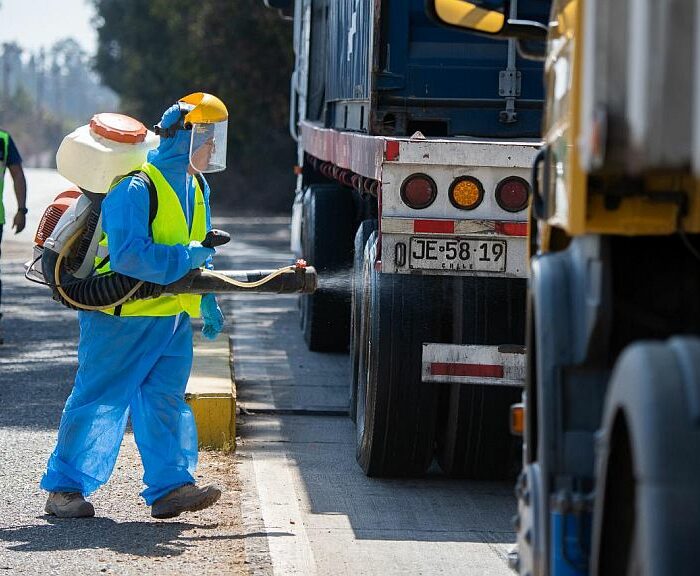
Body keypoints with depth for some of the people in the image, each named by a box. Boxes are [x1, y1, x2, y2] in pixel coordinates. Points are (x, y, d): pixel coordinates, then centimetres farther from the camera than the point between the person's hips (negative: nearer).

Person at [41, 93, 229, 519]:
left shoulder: (197, 188, 11)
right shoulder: (135, 188, -19)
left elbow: (200, 254, 24)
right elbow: (127, 255, -29)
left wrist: (208, 304, 18)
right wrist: (184, 259, -27)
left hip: (173, 317, 8)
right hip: (123, 315, -8)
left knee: (165, 400, 3)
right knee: (100, 399, -1)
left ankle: (170, 485, 3)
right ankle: (65, 487, 8)